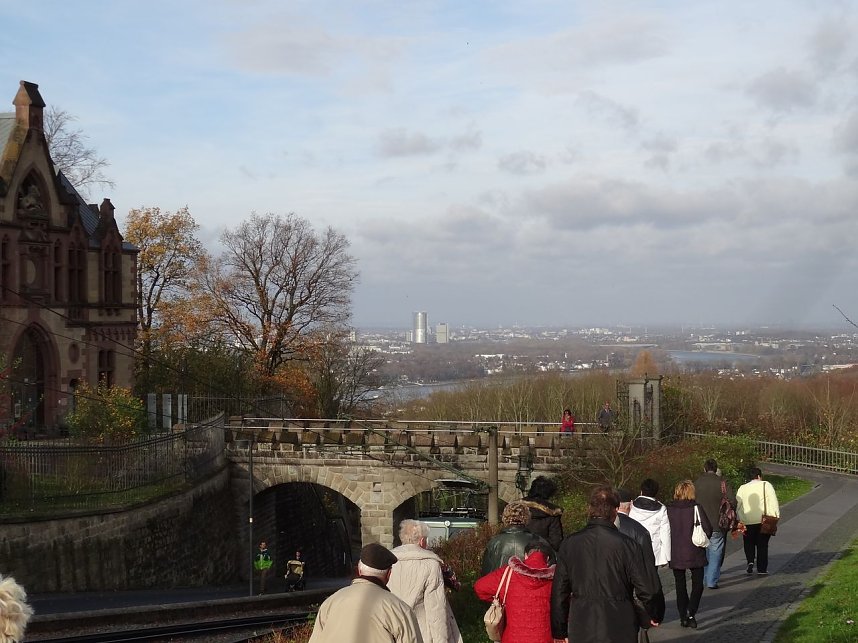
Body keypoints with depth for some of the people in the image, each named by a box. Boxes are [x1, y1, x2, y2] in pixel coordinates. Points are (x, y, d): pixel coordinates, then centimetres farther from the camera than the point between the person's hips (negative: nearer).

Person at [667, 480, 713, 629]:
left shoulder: (669, 510, -5)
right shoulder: (696, 508, -12)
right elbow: (708, 530, -12)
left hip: (675, 554, 2)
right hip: (694, 554, -2)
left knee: (680, 585, 13)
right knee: (697, 584, 9)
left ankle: (683, 616, 14)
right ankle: (691, 614, -7)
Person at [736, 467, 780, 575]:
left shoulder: (742, 488, 6)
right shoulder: (765, 485, -1)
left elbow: (737, 505, 5)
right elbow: (773, 501, -8)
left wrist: (739, 520, 10)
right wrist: (776, 515, -6)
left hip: (747, 521, 1)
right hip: (764, 521, -1)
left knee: (749, 543, 17)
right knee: (762, 544, 10)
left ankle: (750, 561, -5)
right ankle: (762, 568, 10)